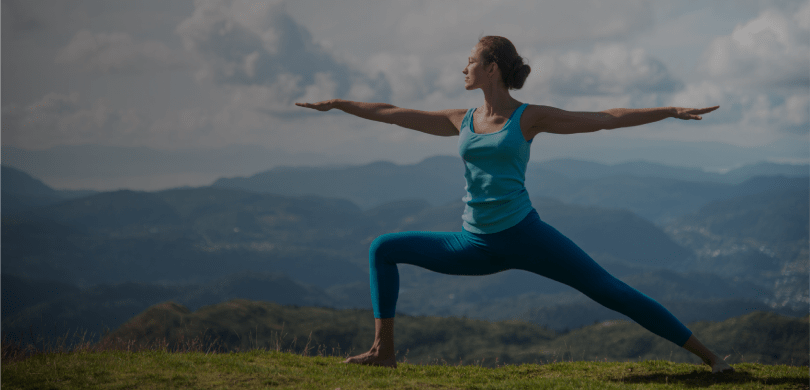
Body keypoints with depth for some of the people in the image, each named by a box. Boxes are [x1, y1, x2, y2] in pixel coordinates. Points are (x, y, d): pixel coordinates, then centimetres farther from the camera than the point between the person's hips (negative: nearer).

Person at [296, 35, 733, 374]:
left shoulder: (530, 117, -2)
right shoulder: (461, 121, 10)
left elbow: (607, 119, -4)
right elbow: (392, 114, 18)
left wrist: (670, 111, -10)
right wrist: (338, 104, 22)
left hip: (525, 236, -5)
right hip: (475, 245, 5)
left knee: (610, 291, -10)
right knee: (382, 249, 3)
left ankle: (708, 355, -6)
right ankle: (383, 349, 3)